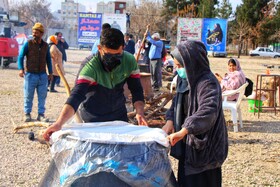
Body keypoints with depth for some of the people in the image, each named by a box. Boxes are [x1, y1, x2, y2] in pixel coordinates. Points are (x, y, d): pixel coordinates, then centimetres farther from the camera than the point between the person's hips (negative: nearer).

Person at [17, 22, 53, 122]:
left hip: (43, 75, 3)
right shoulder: (28, 44, -2)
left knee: (42, 96, 4)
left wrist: (50, 72, 12)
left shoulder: (45, 45, 9)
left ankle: (41, 114, 12)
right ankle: (27, 114, 13)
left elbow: (48, 60, 17)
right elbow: (20, 57, -5)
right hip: (30, 74, -3)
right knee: (28, 96, 2)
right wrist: (21, 69, -19)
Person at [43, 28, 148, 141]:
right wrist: (59, 123, -54)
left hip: (119, 114, 4)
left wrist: (140, 112, -26)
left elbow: (136, 90, -8)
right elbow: (77, 95, -41)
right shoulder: (91, 66, -30)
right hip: (93, 118, -4)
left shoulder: (129, 61, -16)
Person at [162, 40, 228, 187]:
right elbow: (177, 102, 17)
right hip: (189, 143, 8)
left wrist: (183, 131, -46)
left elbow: (208, 110, -37)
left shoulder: (207, 83, -22)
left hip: (204, 147, -8)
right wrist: (170, 120, -2)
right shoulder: (185, 80, 4)